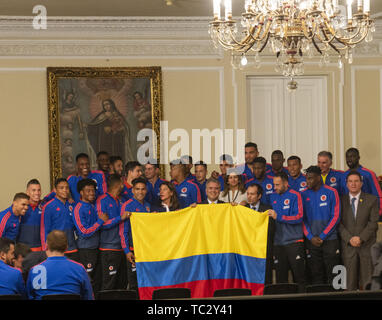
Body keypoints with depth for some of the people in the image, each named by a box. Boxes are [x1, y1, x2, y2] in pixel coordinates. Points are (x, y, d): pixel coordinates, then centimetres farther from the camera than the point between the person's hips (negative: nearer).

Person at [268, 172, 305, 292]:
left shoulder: (295, 196, -2)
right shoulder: (273, 197, 14)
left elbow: (299, 217, -12)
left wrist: (278, 217, -17)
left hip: (294, 242, -5)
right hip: (278, 243, 5)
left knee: (299, 276, -5)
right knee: (280, 278, 5)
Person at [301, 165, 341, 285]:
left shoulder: (331, 192, -2)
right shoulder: (304, 195, 7)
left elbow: (335, 217, -5)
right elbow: (302, 218, 6)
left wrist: (322, 237, -10)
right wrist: (311, 237, -6)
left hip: (330, 240, -2)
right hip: (311, 241, 2)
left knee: (332, 275, -3)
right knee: (316, 275, 3)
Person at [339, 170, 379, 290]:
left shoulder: (372, 200, 6)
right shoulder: (341, 200, 8)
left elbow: (373, 222, -1)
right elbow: (339, 223, 2)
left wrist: (361, 238, -12)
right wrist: (349, 238, -11)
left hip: (367, 245, 0)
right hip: (348, 245, 0)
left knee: (367, 283, -2)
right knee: (350, 283, -3)